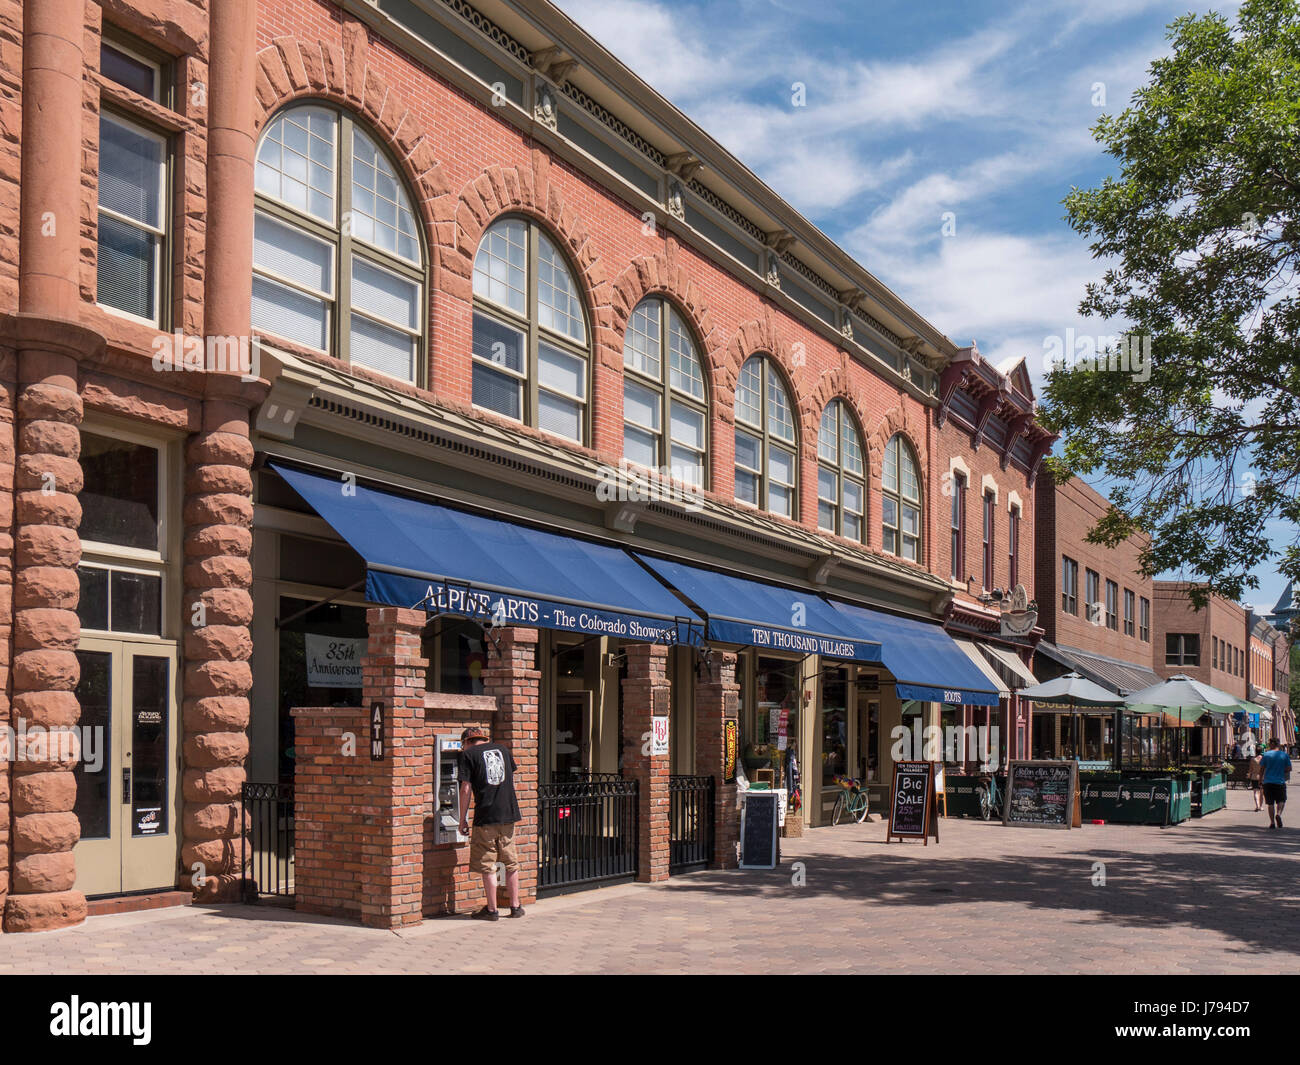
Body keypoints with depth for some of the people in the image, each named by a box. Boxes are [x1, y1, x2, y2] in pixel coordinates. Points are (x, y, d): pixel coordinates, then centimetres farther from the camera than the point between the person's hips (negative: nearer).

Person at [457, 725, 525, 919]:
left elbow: (466, 789, -6)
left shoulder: (468, 754, -1)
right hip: (509, 814, 5)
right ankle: (515, 906, 16)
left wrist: (463, 819, -1)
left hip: (486, 816, -5)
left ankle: (492, 910, 6)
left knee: (488, 866, 3)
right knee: (511, 863, 13)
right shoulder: (503, 749, 13)